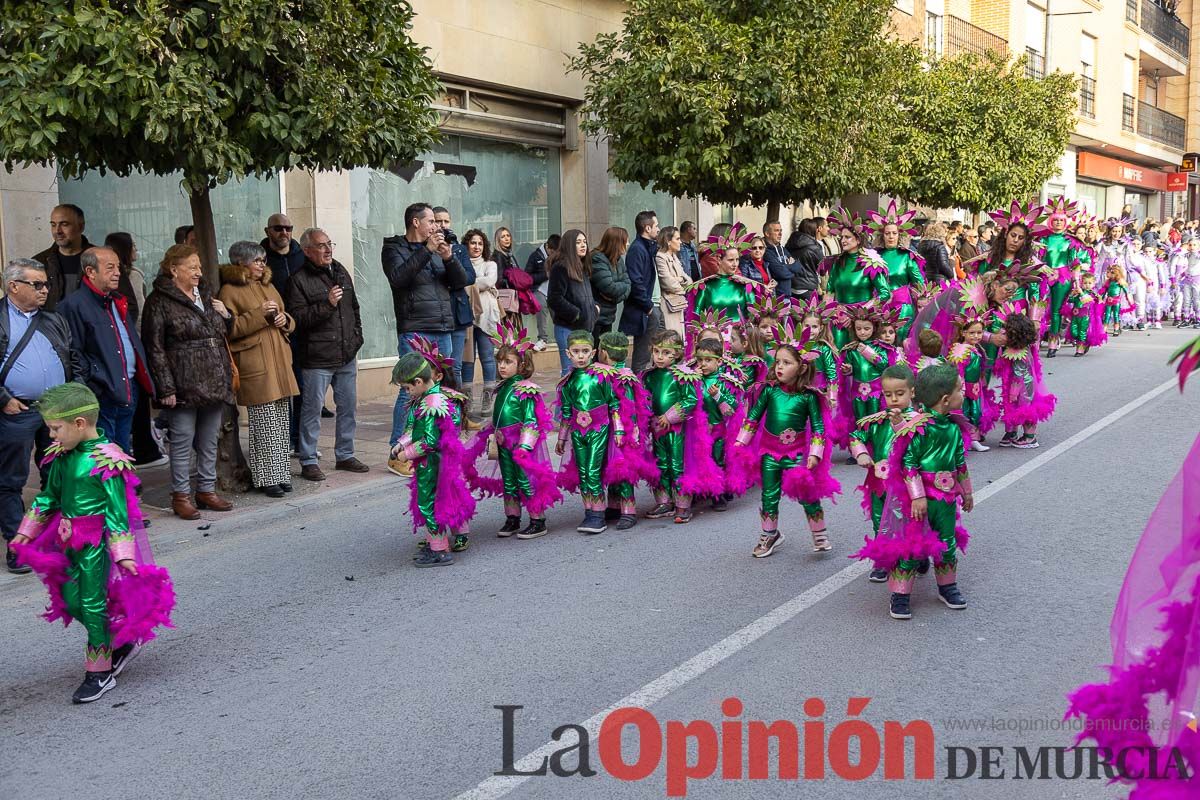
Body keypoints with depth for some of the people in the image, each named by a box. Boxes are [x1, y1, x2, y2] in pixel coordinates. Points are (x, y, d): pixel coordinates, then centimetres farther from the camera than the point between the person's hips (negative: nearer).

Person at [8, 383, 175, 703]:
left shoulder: (105, 461, -19)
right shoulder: (62, 456, 4)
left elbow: (117, 509, -18)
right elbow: (49, 497, 17)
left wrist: (123, 552, -20)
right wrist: (27, 532, 20)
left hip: (96, 542, -8)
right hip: (69, 539, 8)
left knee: (93, 602, -2)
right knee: (71, 601, 10)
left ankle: (100, 673, 11)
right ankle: (121, 643, 29)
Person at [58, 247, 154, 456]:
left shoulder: (118, 302, 17)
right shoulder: (74, 305, -12)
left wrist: (142, 382, 14)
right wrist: (88, 394, -18)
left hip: (129, 391, 8)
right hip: (102, 395, -8)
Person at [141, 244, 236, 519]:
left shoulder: (205, 294, 15)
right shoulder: (160, 300, -6)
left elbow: (223, 333, 29)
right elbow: (155, 348, -9)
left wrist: (225, 315, 6)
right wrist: (166, 388, -15)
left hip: (215, 382, 7)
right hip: (184, 386, -6)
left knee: (209, 441, 12)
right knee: (183, 441, 0)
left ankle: (207, 490, 22)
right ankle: (180, 496, 9)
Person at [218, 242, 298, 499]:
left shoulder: (268, 287, 20)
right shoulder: (230, 291, -3)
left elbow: (289, 322, 26)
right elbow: (230, 328, -12)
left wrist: (284, 319, 4)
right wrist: (259, 314, -17)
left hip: (279, 361, 7)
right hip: (254, 366, -7)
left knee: (281, 420, 8)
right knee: (264, 424, -7)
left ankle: (280, 473, 16)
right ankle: (267, 478, 1)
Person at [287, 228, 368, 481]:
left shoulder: (340, 271, 13)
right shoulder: (299, 279, -9)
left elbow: (354, 307, 22)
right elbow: (297, 318, -17)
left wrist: (356, 335, 15)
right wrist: (327, 304, -22)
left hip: (347, 355, 7)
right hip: (317, 358, -7)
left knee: (348, 407, 12)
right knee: (312, 409, -1)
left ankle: (345, 455, 25)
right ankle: (308, 461, 9)